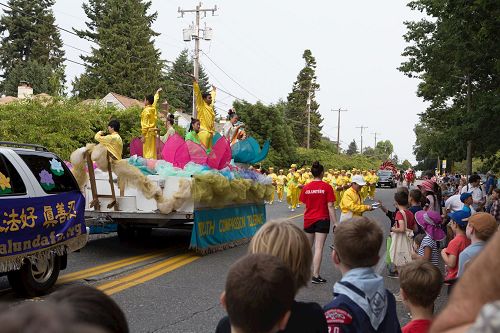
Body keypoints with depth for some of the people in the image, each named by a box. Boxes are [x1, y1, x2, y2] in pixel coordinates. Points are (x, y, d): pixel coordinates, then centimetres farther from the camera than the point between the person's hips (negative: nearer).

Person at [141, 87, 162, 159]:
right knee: (152, 151, 9)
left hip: (148, 133, -8)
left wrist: (143, 135, -15)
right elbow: (155, 100, 29)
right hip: (153, 132, 8)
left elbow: (145, 124, -15)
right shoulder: (153, 108, 8)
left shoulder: (146, 111, -12)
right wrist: (157, 92, 48)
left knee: (147, 151, -9)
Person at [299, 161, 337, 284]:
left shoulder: (306, 187, -1)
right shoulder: (327, 187, -11)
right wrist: (335, 222, -7)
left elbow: (305, 204, 2)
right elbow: (330, 206, -11)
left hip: (308, 219, 4)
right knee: (319, 248, -2)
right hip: (322, 220, -4)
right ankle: (315, 276, -3)